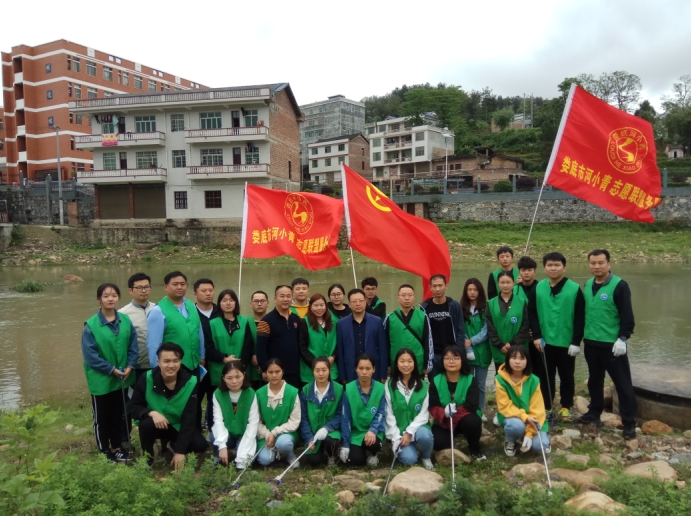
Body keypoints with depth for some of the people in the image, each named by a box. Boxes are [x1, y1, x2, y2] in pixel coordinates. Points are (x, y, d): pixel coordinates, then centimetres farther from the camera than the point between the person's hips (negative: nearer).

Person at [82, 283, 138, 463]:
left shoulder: (126, 320, -5)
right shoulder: (91, 325, -16)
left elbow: (133, 346, 2)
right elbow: (90, 354, -15)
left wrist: (129, 366, -11)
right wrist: (111, 369, -16)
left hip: (122, 379, 4)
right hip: (101, 380, -4)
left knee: (119, 415, 18)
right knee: (101, 417, 12)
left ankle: (117, 447, 35)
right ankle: (104, 451, 28)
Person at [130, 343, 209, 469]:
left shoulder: (191, 382, -21)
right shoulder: (147, 379, -20)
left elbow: (189, 419, -21)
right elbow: (134, 407, -11)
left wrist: (180, 451, -25)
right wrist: (151, 413, -34)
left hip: (178, 426, 1)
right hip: (156, 424, 0)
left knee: (201, 445, -22)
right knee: (146, 424, -35)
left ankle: (173, 445, 11)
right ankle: (147, 457, -5)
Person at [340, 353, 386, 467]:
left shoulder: (381, 388, -8)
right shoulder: (349, 389, -10)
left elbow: (381, 414, -6)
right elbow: (345, 418, -6)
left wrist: (373, 430, -26)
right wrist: (345, 443, -7)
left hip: (373, 431, 0)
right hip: (355, 432, 0)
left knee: (372, 443, -32)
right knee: (356, 460, -19)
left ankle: (373, 454, 7)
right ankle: (362, 449, 19)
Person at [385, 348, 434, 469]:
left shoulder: (423, 386, 1)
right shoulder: (390, 385, -3)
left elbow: (424, 414, -4)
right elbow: (389, 414, -4)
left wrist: (409, 432, -16)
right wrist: (396, 437, -13)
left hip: (417, 427, 1)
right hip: (399, 430, -1)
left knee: (425, 435, -34)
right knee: (409, 459, -25)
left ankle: (426, 457, -1)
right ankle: (401, 447, 11)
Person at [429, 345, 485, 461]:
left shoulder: (470, 380, -10)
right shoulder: (436, 381, -7)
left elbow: (471, 407, -19)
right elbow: (433, 408, -11)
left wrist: (453, 412, -30)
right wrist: (445, 413, -34)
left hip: (464, 419, 0)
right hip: (443, 422, 1)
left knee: (472, 421, -35)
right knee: (437, 442, -29)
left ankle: (475, 449, -3)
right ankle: (449, 449, 12)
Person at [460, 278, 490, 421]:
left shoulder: (485, 309, -1)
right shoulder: (461, 309, 3)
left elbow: (486, 330, -7)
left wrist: (472, 341, -15)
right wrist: (465, 343, -14)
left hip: (482, 351, 0)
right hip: (465, 352, 1)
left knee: (480, 384, 10)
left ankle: (480, 411, 23)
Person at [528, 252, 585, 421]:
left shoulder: (574, 289, -6)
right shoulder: (538, 288, 1)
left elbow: (580, 318, -7)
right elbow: (532, 314, 3)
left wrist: (576, 342, -10)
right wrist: (536, 336, -6)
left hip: (566, 342, -2)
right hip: (545, 342, 2)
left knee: (566, 376, 11)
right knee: (545, 376, 11)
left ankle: (566, 407, 26)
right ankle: (545, 406, 24)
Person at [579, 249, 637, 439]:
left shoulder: (619, 286, -13)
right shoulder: (588, 285, 7)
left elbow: (627, 315, -14)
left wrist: (623, 339, -19)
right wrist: (579, 337, 16)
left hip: (612, 344, -6)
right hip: (591, 342, 6)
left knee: (622, 383, 2)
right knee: (594, 380, 18)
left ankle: (629, 423, 10)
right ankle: (594, 413, 32)